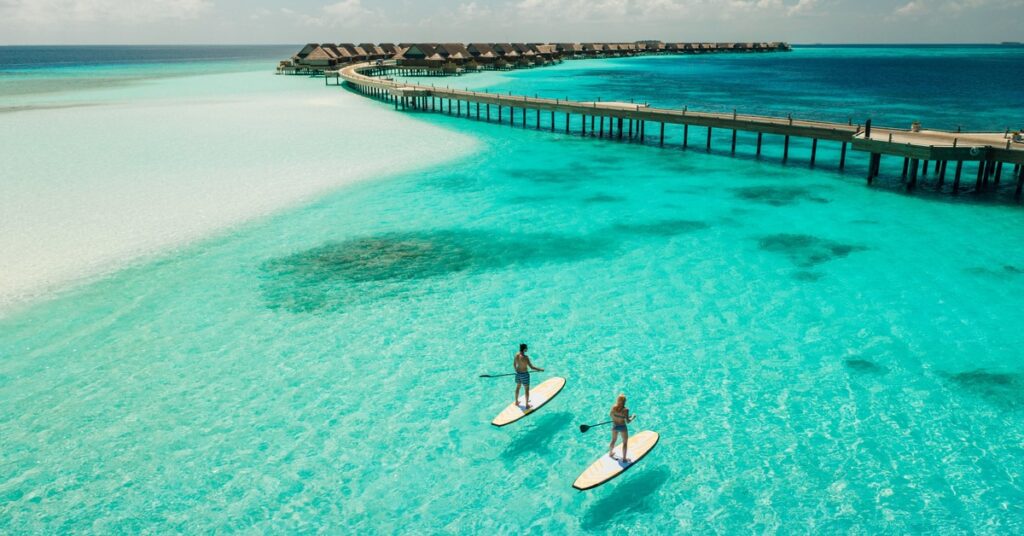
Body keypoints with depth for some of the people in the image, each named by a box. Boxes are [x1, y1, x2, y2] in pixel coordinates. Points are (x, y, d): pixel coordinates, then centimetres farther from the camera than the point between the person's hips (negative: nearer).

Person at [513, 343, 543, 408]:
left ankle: (516, 401, 42)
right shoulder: (525, 357, -29)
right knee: (527, 389, 11)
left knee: (518, 387, 26)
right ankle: (527, 405, 22)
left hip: (518, 373, 7)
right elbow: (531, 367, -27)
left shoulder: (516, 355, -8)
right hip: (524, 374, -7)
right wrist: (540, 370, -14)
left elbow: (514, 364, 7)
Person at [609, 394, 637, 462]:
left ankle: (610, 453, 49)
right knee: (625, 443, 16)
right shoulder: (625, 410, -27)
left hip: (615, 426, 5)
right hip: (622, 427, -5)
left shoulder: (613, 407, -14)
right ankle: (624, 459, 26)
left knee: (613, 440, 28)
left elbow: (612, 416, 1)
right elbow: (627, 422, -21)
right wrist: (633, 417, -3)